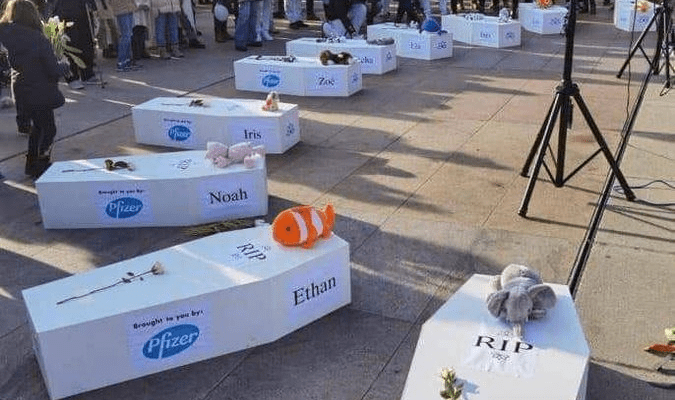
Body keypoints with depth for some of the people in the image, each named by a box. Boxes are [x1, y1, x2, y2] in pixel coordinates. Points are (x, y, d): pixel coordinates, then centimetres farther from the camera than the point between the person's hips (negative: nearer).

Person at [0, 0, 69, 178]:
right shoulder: (38, 40, -22)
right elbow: (54, 70, -18)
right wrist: (65, 64, 1)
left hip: (21, 89, 7)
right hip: (40, 92, -7)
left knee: (38, 125, 24)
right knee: (48, 129, 9)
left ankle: (31, 165, 32)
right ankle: (41, 168, 9)